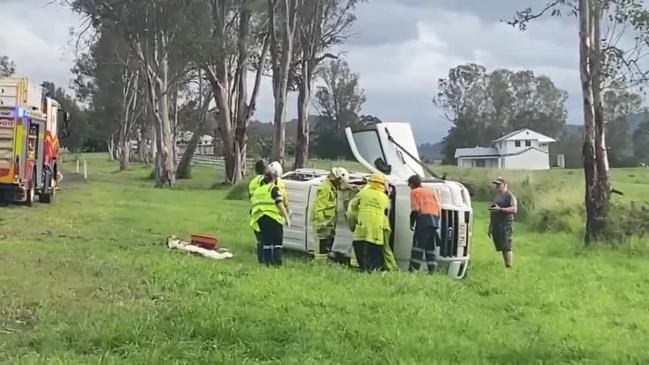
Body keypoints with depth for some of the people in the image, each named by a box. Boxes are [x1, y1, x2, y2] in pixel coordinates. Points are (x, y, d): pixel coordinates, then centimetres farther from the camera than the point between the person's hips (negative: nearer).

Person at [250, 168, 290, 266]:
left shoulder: (257, 190, 18)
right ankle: (277, 261, -7)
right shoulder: (274, 189, -3)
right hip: (273, 218, -6)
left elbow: (254, 205, 18)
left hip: (260, 219, 6)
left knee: (266, 241, 10)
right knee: (277, 241, 1)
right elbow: (279, 204, -10)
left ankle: (267, 261, 8)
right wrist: (287, 218, -9)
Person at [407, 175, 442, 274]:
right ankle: (432, 270, 4)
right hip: (435, 219, 6)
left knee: (418, 245, -8)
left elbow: (415, 209, -4)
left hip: (423, 218, -6)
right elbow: (439, 207, 20)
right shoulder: (432, 191, 26)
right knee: (430, 247, 10)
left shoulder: (415, 192, 7)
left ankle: (413, 269, -14)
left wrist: (412, 223, 3)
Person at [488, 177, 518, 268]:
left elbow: (514, 209, -17)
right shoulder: (496, 196, 23)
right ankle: (505, 265, 9)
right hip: (496, 226, 8)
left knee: (506, 247, -13)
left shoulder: (509, 196, -2)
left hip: (505, 224, -8)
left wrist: (500, 209, -25)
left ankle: (509, 267, -14)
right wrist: (490, 228, 25)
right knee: (500, 248, 6)